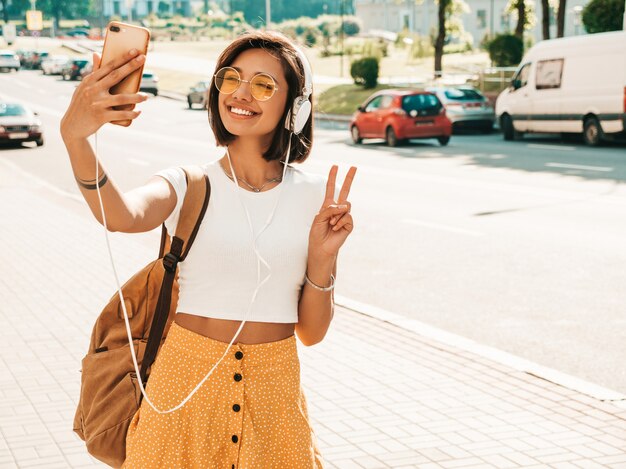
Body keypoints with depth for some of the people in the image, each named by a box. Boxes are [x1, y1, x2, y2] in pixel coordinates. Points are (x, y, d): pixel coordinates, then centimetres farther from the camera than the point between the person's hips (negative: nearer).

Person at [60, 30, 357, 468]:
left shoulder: (317, 197, 0)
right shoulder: (189, 185, -4)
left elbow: (312, 332, 3)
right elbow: (122, 216, -29)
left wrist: (322, 256, -13)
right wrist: (75, 136, -45)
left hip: (273, 396, 2)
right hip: (186, 388, -1)